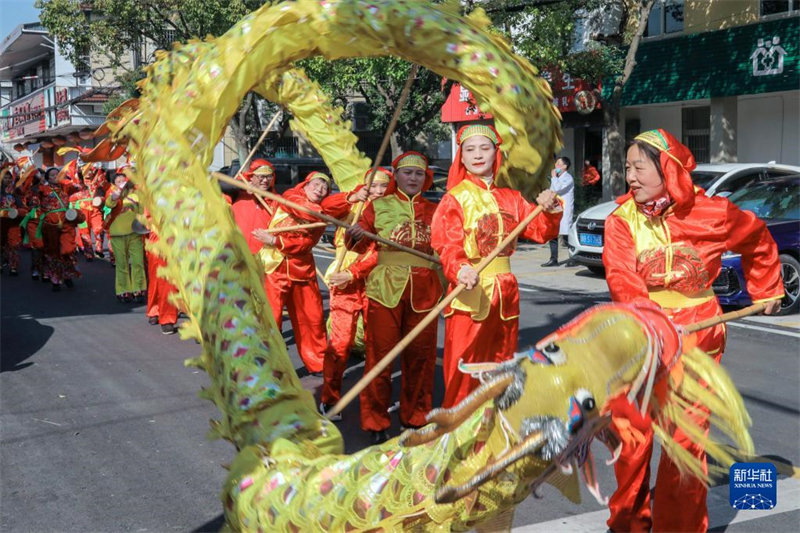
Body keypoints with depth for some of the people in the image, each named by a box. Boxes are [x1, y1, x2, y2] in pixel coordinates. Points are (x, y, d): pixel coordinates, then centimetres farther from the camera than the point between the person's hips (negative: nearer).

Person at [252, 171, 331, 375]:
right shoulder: (290, 196, 3)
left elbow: (304, 243, -8)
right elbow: (301, 208, -22)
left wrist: (274, 240, -18)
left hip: (303, 270, 4)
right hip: (274, 266, -4)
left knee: (313, 319, 8)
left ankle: (318, 363, 25)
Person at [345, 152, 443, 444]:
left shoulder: (434, 211, 12)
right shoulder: (378, 206, 7)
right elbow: (360, 245, 4)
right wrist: (356, 236, -17)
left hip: (424, 291, 2)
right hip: (385, 288, -2)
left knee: (420, 355, 6)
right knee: (380, 354, -2)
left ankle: (415, 417, 22)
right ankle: (376, 422, 9)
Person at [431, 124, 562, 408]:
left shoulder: (510, 197, 11)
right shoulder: (455, 198, -5)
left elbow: (540, 231, 9)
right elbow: (447, 243, -17)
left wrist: (550, 210, -11)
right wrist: (459, 268, -37)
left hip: (506, 291, 6)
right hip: (470, 292, -6)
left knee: (503, 362, 16)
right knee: (464, 369, -5)